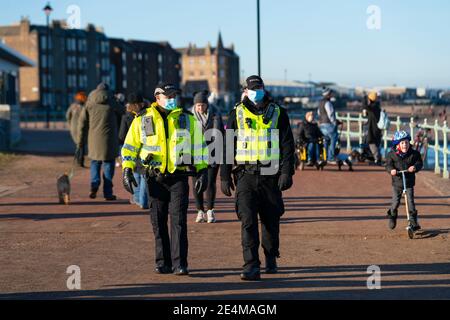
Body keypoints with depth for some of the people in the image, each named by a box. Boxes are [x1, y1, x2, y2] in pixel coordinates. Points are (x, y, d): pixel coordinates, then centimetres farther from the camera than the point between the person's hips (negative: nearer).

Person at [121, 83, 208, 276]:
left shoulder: (188, 120, 6)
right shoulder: (142, 120, 4)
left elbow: (199, 146, 11)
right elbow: (130, 146, 9)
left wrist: (202, 171, 4)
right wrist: (127, 170, -1)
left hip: (179, 177, -1)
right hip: (155, 178, 1)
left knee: (179, 220, -9)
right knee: (158, 222, 6)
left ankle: (180, 264, -9)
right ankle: (163, 263, 16)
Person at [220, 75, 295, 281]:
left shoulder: (278, 114, 7)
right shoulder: (237, 114, 7)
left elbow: (287, 145, 5)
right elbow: (227, 146, 9)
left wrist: (286, 172, -6)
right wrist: (225, 176, 4)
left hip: (270, 175, 1)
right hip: (246, 175, -1)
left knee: (271, 220, 9)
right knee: (248, 220, -11)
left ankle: (271, 258, 30)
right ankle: (251, 267, -13)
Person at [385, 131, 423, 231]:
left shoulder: (414, 154, -3)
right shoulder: (392, 154, -4)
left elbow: (420, 163, -5)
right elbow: (388, 164, -7)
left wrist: (415, 167, -27)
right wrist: (391, 170, -29)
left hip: (409, 182, 0)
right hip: (397, 182, 0)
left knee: (410, 202, -6)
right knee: (395, 203, 4)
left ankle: (414, 223, 3)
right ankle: (392, 217, 33)